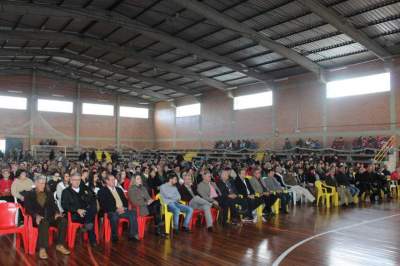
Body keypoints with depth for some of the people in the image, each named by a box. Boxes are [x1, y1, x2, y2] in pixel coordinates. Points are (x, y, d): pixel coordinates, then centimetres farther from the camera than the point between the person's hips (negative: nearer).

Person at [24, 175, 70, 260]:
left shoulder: (48, 193, 22)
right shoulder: (29, 194, 9)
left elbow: (53, 205, 14)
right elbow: (28, 208, -3)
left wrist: (56, 212, -8)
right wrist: (36, 215, -22)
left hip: (50, 216, 4)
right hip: (38, 218, -4)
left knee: (63, 220, -24)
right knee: (44, 222, -38)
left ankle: (59, 245, -15)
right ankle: (42, 249, -35)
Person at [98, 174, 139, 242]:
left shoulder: (119, 189, 23)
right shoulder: (102, 191, 4)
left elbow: (125, 200, 19)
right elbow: (104, 204, -8)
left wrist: (123, 207, -4)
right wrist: (116, 209, -16)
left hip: (122, 210, 5)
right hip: (112, 211, -5)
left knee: (133, 213, -22)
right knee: (114, 216, -38)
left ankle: (132, 235, -16)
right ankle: (114, 236, -15)